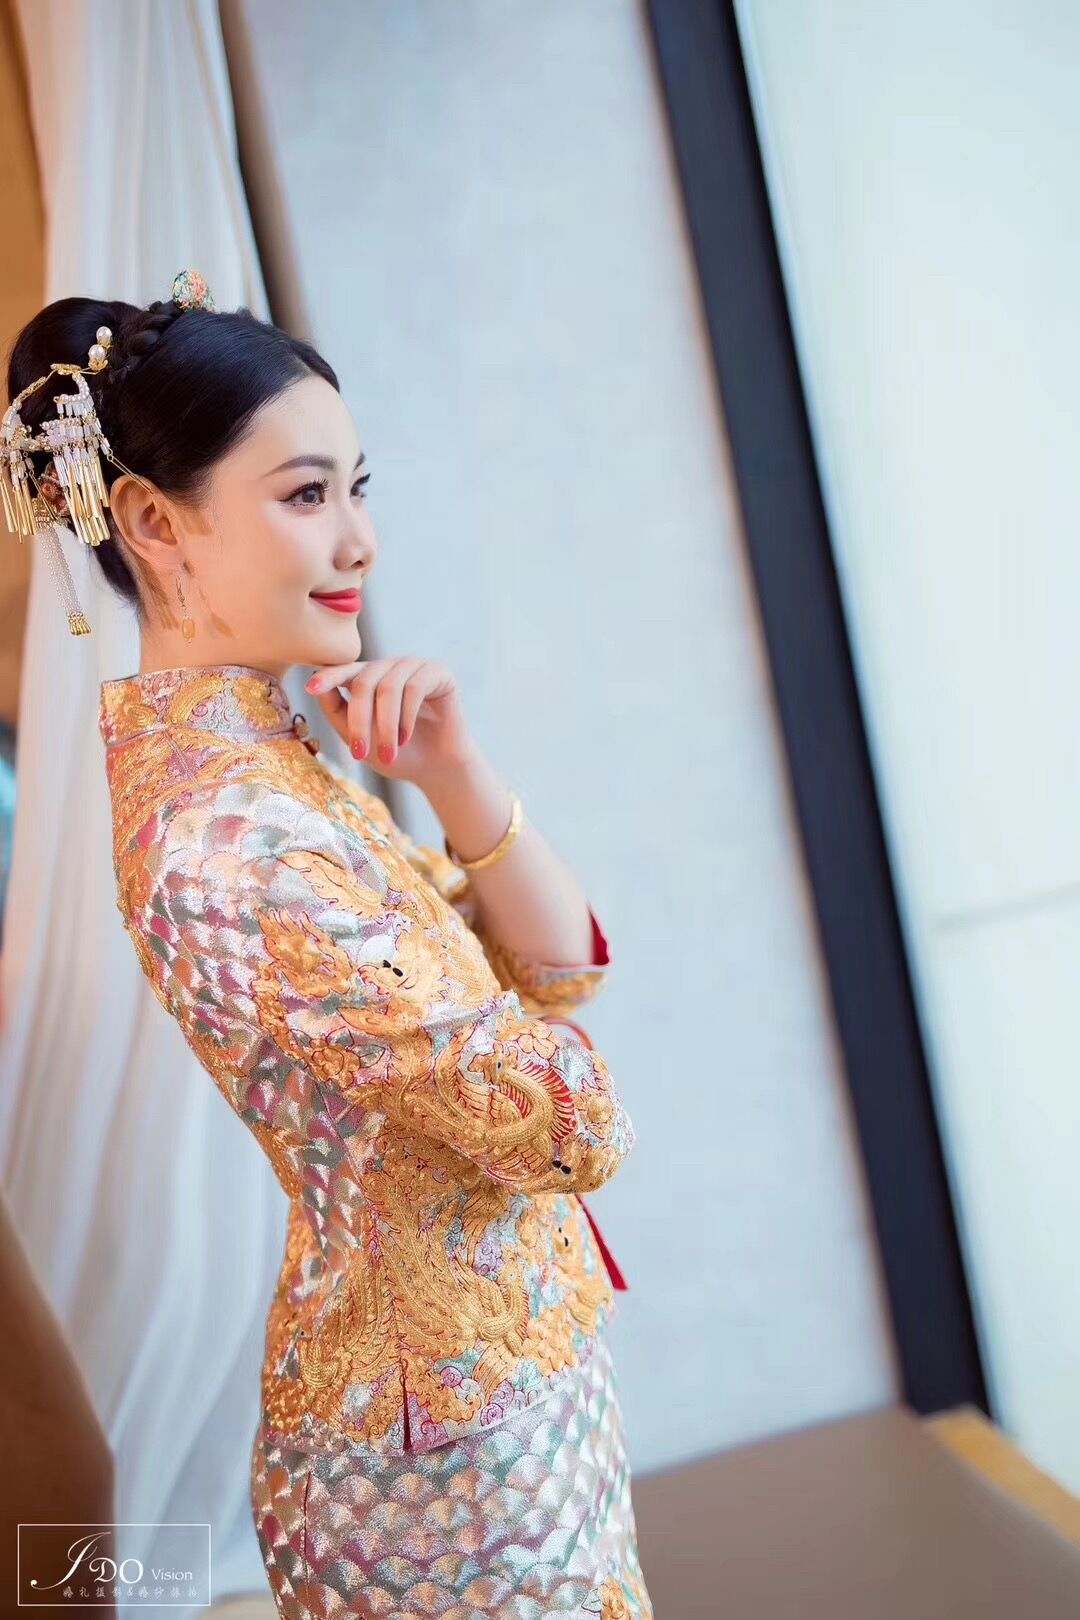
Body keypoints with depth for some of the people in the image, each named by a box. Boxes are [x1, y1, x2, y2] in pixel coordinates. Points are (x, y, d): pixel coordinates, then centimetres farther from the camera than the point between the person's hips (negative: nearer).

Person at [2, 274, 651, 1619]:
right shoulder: (234, 843, -30)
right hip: (455, 1426, -9)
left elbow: (566, 966, -1)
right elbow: (573, 1128, -25)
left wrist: (458, 779, -17)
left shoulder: (253, 743, -1)